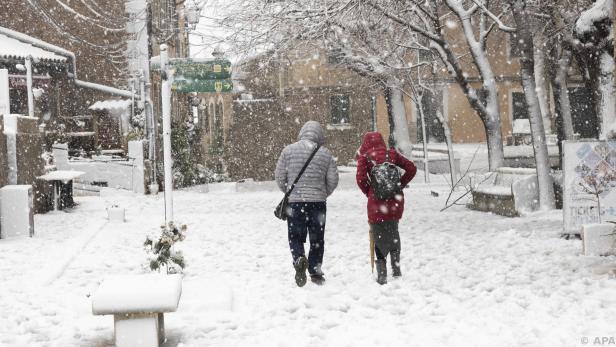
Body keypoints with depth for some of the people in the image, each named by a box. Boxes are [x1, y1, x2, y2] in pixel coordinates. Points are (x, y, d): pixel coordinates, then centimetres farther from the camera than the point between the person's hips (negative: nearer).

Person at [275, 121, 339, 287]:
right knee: (317, 239, 13)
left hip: (294, 201, 0)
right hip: (318, 203, 1)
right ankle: (315, 272, 17)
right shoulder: (325, 154, 1)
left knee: (295, 237, 9)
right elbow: (333, 181, 3)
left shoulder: (289, 150, -1)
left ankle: (299, 259, -18)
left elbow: (279, 176, 1)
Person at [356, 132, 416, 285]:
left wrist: (368, 192, 3)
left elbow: (361, 178, -13)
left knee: (379, 236, 5)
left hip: (377, 200, -3)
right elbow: (411, 168, 4)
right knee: (393, 232, 22)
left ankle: (382, 275, 4)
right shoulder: (391, 154, 8)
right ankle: (396, 268, 23)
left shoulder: (364, 156, -1)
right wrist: (400, 185, 10)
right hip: (396, 199, 3)